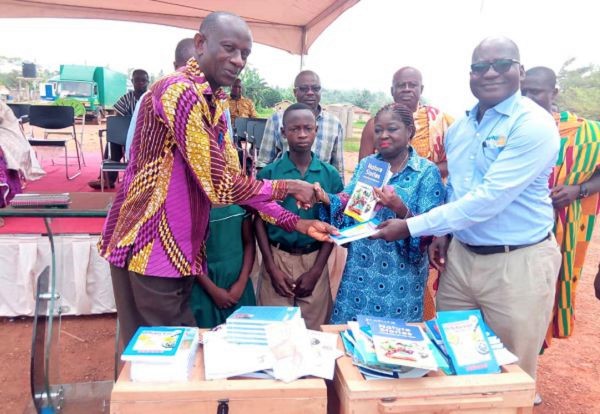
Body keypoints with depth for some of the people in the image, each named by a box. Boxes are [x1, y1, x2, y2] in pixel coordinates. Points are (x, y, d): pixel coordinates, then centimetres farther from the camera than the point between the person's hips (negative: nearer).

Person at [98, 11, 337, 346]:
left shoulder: (214, 104, 12)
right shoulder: (180, 92, -18)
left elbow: (235, 180, 9)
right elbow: (221, 186, -22)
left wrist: (297, 223, 2)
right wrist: (287, 187, -8)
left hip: (180, 250, 9)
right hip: (151, 251, -9)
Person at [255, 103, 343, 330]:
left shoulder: (330, 175, -1)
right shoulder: (269, 173, -4)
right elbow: (260, 221, 0)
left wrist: (316, 270, -3)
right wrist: (272, 268, -6)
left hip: (314, 260, 1)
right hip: (277, 258, -1)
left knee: (313, 329, 10)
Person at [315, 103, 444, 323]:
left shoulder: (427, 172, -7)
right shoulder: (366, 164, 7)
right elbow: (348, 203, 2)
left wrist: (400, 208, -31)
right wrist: (325, 197, -18)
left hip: (400, 275, -3)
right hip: (359, 268, 4)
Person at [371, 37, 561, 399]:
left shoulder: (534, 125, -17)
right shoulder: (460, 126, 7)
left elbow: (488, 200, -24)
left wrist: (411, 227, -22)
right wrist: (442, 233, 4)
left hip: (518, 262, -6)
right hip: (461, 254, 6)